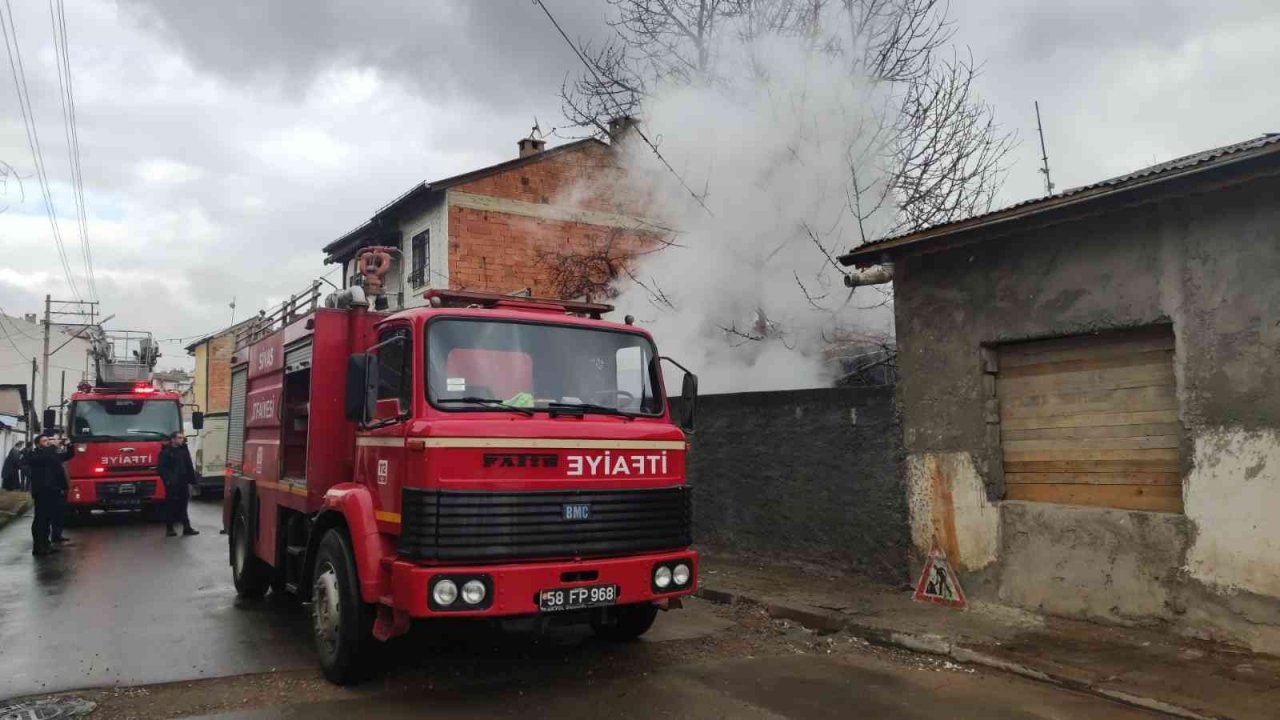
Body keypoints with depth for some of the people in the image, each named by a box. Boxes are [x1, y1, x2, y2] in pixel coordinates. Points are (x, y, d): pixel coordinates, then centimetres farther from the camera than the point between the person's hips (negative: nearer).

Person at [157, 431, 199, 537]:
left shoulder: (184, 451, 11)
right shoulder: (166, 452, -6)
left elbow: (189, 467, 12)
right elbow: (160, 468, -10)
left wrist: (192, 480, 6)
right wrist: (167, 480, -18)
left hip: (183, 483, 5)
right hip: (172, 484, -5)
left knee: (183, 506, 9)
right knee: (171, 506, 2)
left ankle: (187, 527, 11)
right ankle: (169, 528, 11)